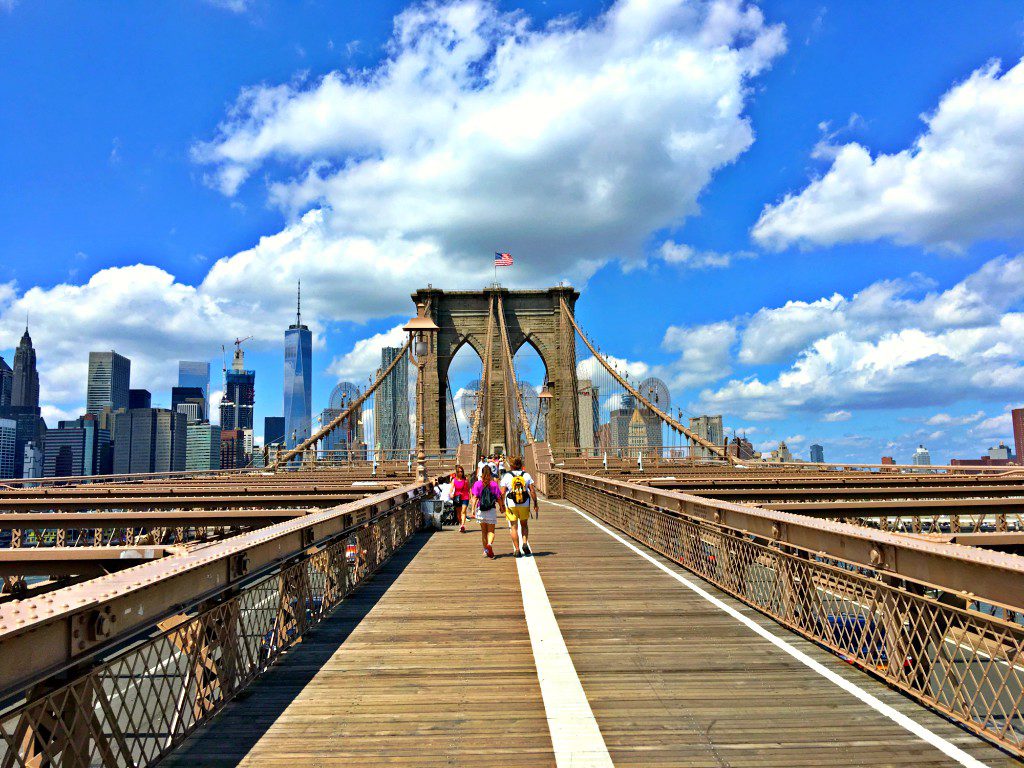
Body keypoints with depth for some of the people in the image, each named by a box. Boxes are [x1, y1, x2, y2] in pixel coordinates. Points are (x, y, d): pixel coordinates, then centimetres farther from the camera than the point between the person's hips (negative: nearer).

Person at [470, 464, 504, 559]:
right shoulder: (494, 484, -2)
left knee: (483, 531, 14)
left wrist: (473, 509, -5)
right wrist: (502, 507, 13)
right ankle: (490, 544, -25)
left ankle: (486, 550, 18)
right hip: (492, 510, -1)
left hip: (481, 510, 1)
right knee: (491, 531, 3)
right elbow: (498, 498, 0)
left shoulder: (477, 484, -1)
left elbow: (475, 498, -7)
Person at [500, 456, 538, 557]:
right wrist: (535, 504, 4)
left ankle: (517, 549, 2)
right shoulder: (526, 475, 3)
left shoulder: (507, 477, -2)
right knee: (524, 525, 19)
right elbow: (532, 491, -2)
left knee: (514, 527, 5)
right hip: (524, 505, 2)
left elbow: (502, 492, -6)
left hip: (511, 505, -2)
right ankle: (525, 543, -1)